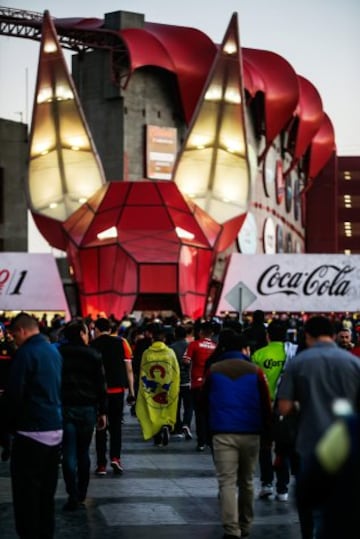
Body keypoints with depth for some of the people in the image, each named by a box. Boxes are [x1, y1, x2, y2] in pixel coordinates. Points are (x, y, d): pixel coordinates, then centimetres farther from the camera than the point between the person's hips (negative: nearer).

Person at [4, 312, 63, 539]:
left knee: (26, 493, -1)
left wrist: (11, 423, 0)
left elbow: (14, 393, -14)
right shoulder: (54, 351, 12)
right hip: (56, 428, 8)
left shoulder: (26, 353, -14)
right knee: (47, 492, 14)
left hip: (32, 431, -8)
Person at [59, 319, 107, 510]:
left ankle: (73, 496, -7)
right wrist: (102, 412, 5)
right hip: (87, 408, 1)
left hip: (64, 408, -1)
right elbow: (101, 386, 0)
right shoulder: (93, 356, 0)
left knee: (69, 454, -1)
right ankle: (81, 495, 18)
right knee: (83, 453, 13)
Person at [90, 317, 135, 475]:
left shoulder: (92, 346, -2)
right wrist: (131, 391, 5)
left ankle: (101, 465, 7)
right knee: (116, 425, 13)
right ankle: (115, 456, -5)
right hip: (118, 389, 1)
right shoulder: (121, 343, 2)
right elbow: (129, 368, 0)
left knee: (101, 427, 7)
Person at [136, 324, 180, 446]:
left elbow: (142, 374, 1)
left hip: (150, 390, 1)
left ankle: (157, 438, 12)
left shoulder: (146, 353, -5)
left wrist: (143, 390, 11)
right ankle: (166, 426, -16)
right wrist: (175, 390, 7)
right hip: (168, 390, -1)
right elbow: (176, 373, -3)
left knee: (153, 413, 12)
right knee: (167, 412, 10)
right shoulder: (170, 353, -7)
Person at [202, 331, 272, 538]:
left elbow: (205, 403, 12)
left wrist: (210, 430, 24)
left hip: (222, 434, -1)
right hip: (250, 434, 1)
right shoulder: (255, 372, 0)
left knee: (227, 482, -3)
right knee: (246, 482, 16)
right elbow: (266, 406, 0)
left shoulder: (213, 371, 3)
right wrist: (268, 433, 9)